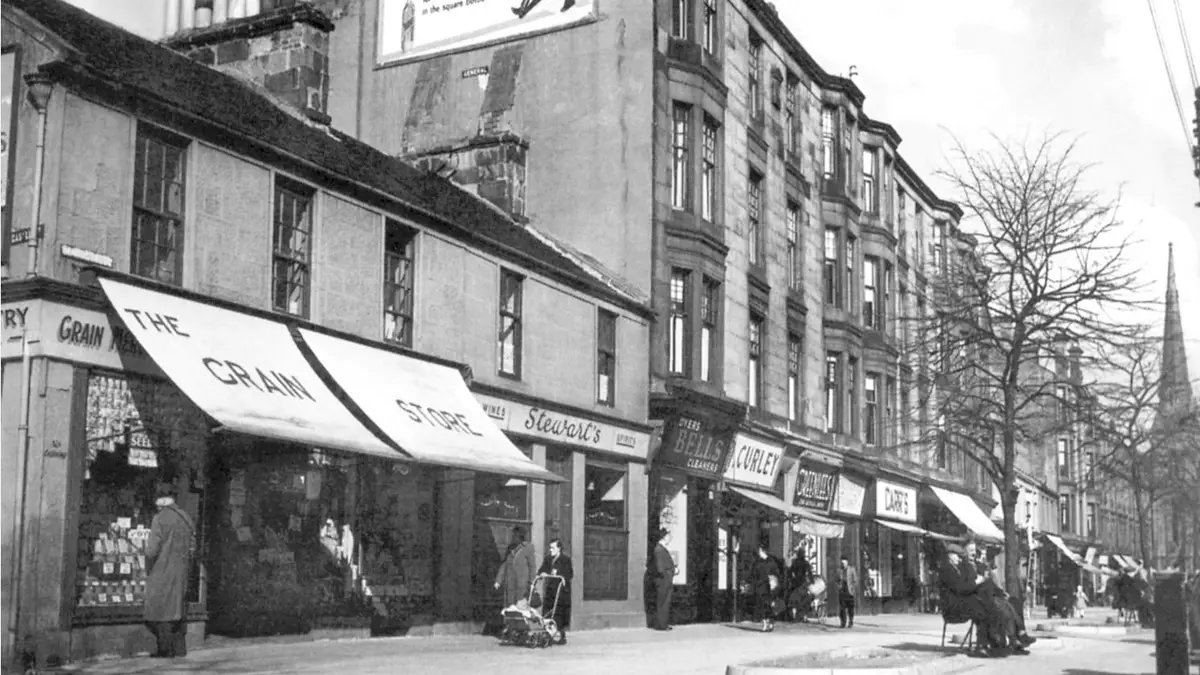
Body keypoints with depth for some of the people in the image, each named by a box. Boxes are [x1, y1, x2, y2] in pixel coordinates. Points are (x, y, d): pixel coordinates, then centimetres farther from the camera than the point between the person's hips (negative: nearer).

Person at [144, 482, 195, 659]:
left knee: (161, 611, 0)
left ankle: (165, 649, 0)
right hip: (181, 571, 7)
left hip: (162, 570, -7)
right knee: (177, 609, 14)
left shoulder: (160, 518, -12)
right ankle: (179, 647, 15)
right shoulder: (186, 518, 8)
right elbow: (192, 547, 10)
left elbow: (152, 548, -15)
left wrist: (149, 566, -1)